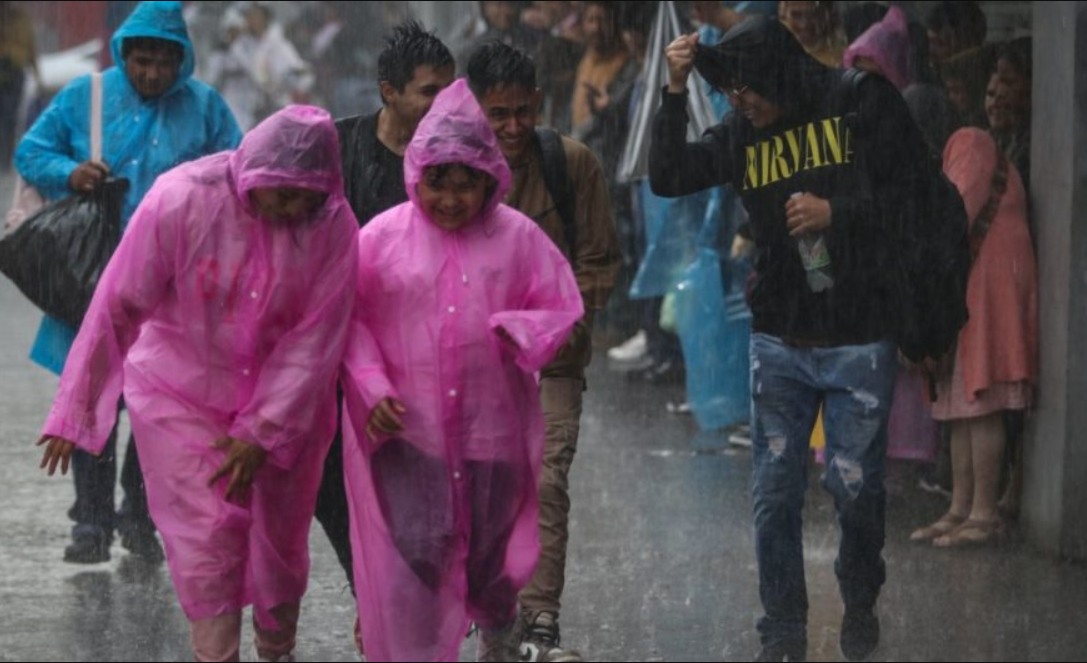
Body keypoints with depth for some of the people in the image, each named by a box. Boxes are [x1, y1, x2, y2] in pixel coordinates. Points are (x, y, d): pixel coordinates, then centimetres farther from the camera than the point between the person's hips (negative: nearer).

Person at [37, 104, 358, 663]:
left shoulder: (332, 223, -17)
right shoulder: (180, 201, -22)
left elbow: (313, 342, -13)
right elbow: (117, 309, -14)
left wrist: (262, 433, -14)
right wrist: (75, 410, -9)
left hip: (284, 401, 2)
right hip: (181, 394, -2)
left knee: (281, 546, 11)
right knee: (207, 544, -11)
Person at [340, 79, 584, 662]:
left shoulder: (518, 236, -1)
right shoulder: (382, 237, -3)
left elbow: (563, 309, 2)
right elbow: (347, 319, 1)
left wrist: (520, 331, -19)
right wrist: (372, 388, -12)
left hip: (491, 427, 2)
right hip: (405, 427, -2)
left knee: (490, 552, 17)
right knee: (412, 555, -12)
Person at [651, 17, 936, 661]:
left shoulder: (863, 102, -6)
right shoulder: (741, 132, 5)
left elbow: (917, 190, -5)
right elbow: (668, 178, -2)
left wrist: (836, 213, -16)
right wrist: (675, 92, -10)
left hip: (858, 340, -3)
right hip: (778, 342, 3)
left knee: (855, 486, 2)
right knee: (775, 493, 4)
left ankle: (861, 608, 26)